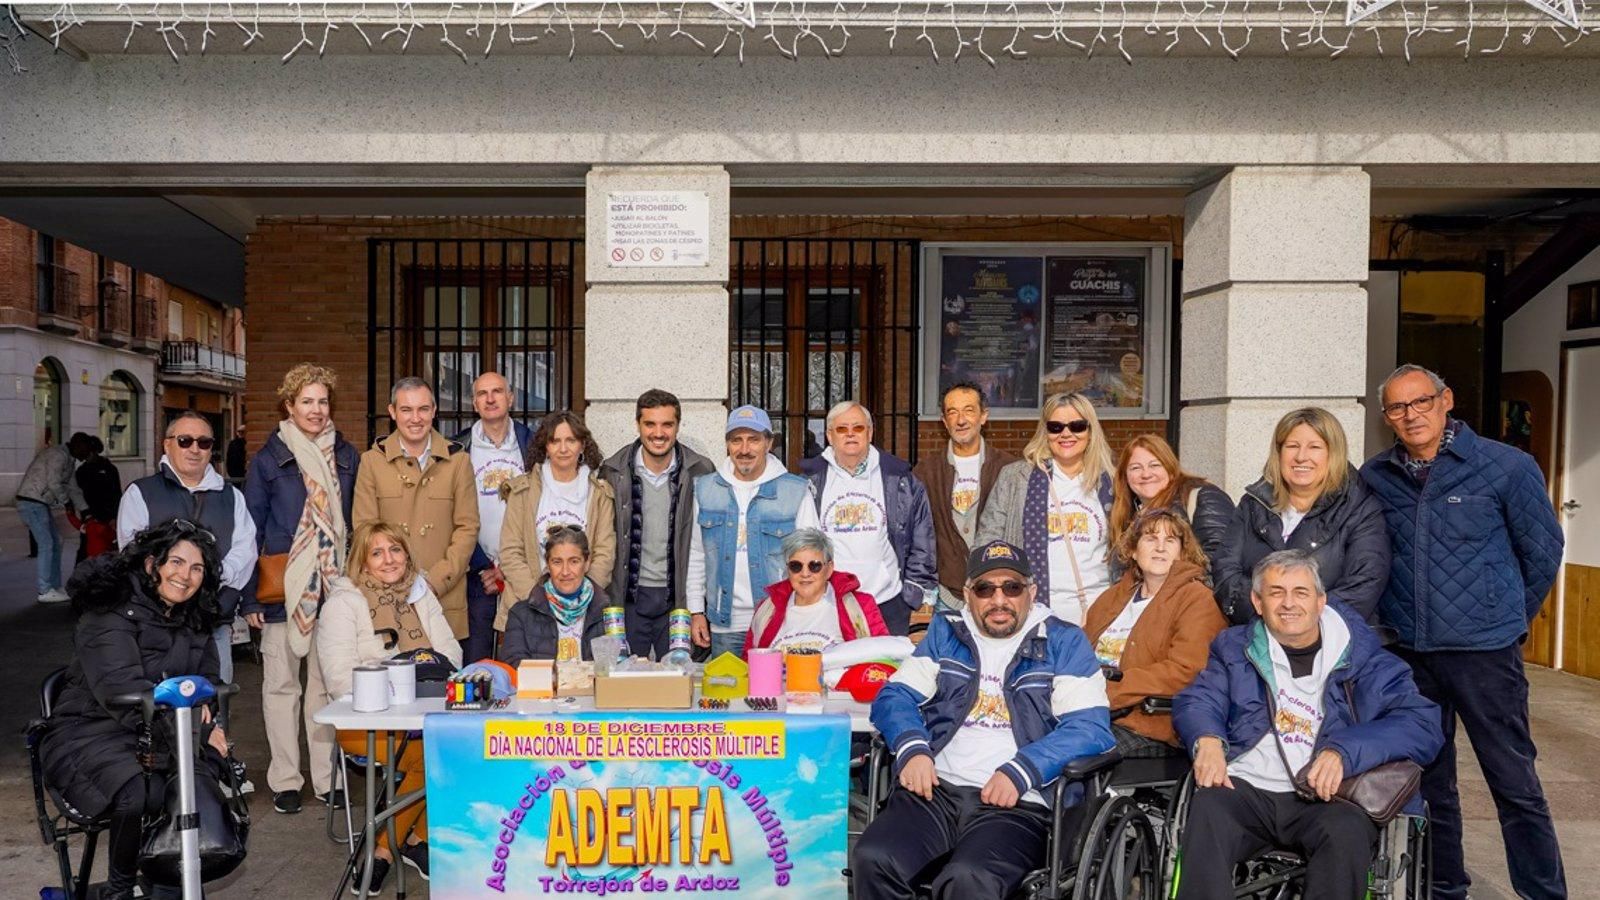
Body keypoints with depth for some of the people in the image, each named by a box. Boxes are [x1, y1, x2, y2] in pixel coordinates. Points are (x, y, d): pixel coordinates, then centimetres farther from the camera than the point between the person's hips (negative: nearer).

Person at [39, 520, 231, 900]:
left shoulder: (192, 619, 10)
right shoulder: (110, 612, -14)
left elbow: (207, 673, 24)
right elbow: (124, 692, -24)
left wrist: (201, 700, -2)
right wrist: (200, 732, -25)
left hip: (157, 734, 6)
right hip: (91, 731, -6)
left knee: (206, 772, -25)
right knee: (138, 793, -35)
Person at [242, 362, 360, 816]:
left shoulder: (346, 456, 9)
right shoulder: (269, 459, 1)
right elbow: (250, 530, 1)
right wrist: (250, 596, -5)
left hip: (335, 587, 2)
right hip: (283, 590, -2)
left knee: (329, 681, 6)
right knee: (281, 683, 6)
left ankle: (327, 776, 16)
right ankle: (285, 779, 16)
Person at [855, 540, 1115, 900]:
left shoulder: (1063, 642, 9)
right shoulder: (945, 632, 19)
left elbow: (1090, 726, -1)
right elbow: (895, 695, 14)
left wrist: (1021, 771, -15)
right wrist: (911, 747, -7)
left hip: (1018, 803, -3)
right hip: (936, 790, 3)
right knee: (873, 860, -23)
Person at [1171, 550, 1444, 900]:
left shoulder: (1362, 656, 12)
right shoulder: (1235, 648, 19)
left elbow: (1422, 723, 0)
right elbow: (1196, 700, 11)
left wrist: (1345, 751, -17)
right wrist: (1207, 739, -14)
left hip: (1325, 797, -1)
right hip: (1246, 789, 1)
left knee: (1347, 831, -34)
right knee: (1207, 811, -32)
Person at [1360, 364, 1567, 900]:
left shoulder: (1508, 467, -5)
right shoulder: (1375, 477, 2)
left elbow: (1543, 552, 4)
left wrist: (1509, 620, 10)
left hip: (1485, 653, -3)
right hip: (1406, 652, 3)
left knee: (1515, 785, 3)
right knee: (1428, 781, 14)